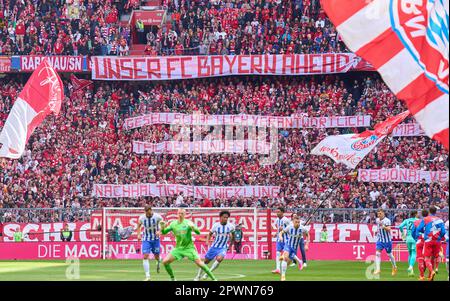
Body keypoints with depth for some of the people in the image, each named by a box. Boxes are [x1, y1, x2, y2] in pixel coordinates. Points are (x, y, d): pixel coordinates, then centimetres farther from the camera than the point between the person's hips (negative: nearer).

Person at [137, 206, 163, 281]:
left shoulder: (157, 217, -17)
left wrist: (159, 231, -23)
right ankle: (147, 276, -13)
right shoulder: (142, 218, -10)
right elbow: (139, 226, 11)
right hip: (146, 239, 1)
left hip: (155, 238, -1)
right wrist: (138, 234, -2)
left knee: (156, 256, 7)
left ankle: (158, 262, 49)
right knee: (145, 256, -13)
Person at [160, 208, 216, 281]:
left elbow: (198, 232, -15)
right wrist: (162, 227, -14)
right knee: (165, 261, -7)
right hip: (178, 248, 4)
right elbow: (164, 232, 7)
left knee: (199, 263, -13)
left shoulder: (188, 223, -8)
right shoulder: (173, 224, 2)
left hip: (189, 247, -4)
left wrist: (193, 228, -35)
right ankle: (172, 278, 12)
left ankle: (213, 278, -2)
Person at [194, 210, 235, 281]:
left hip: (223, 248, -1)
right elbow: (210, 233, 6)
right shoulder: (216, 225, -9)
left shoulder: (231, 226, -8)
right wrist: (207, 241, -11)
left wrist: (231, 244, 17)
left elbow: (233, 234, 14)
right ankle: (198, 276, 32)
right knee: (206, 261, 10)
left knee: (219, 258, -31)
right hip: (214, 246, 1)